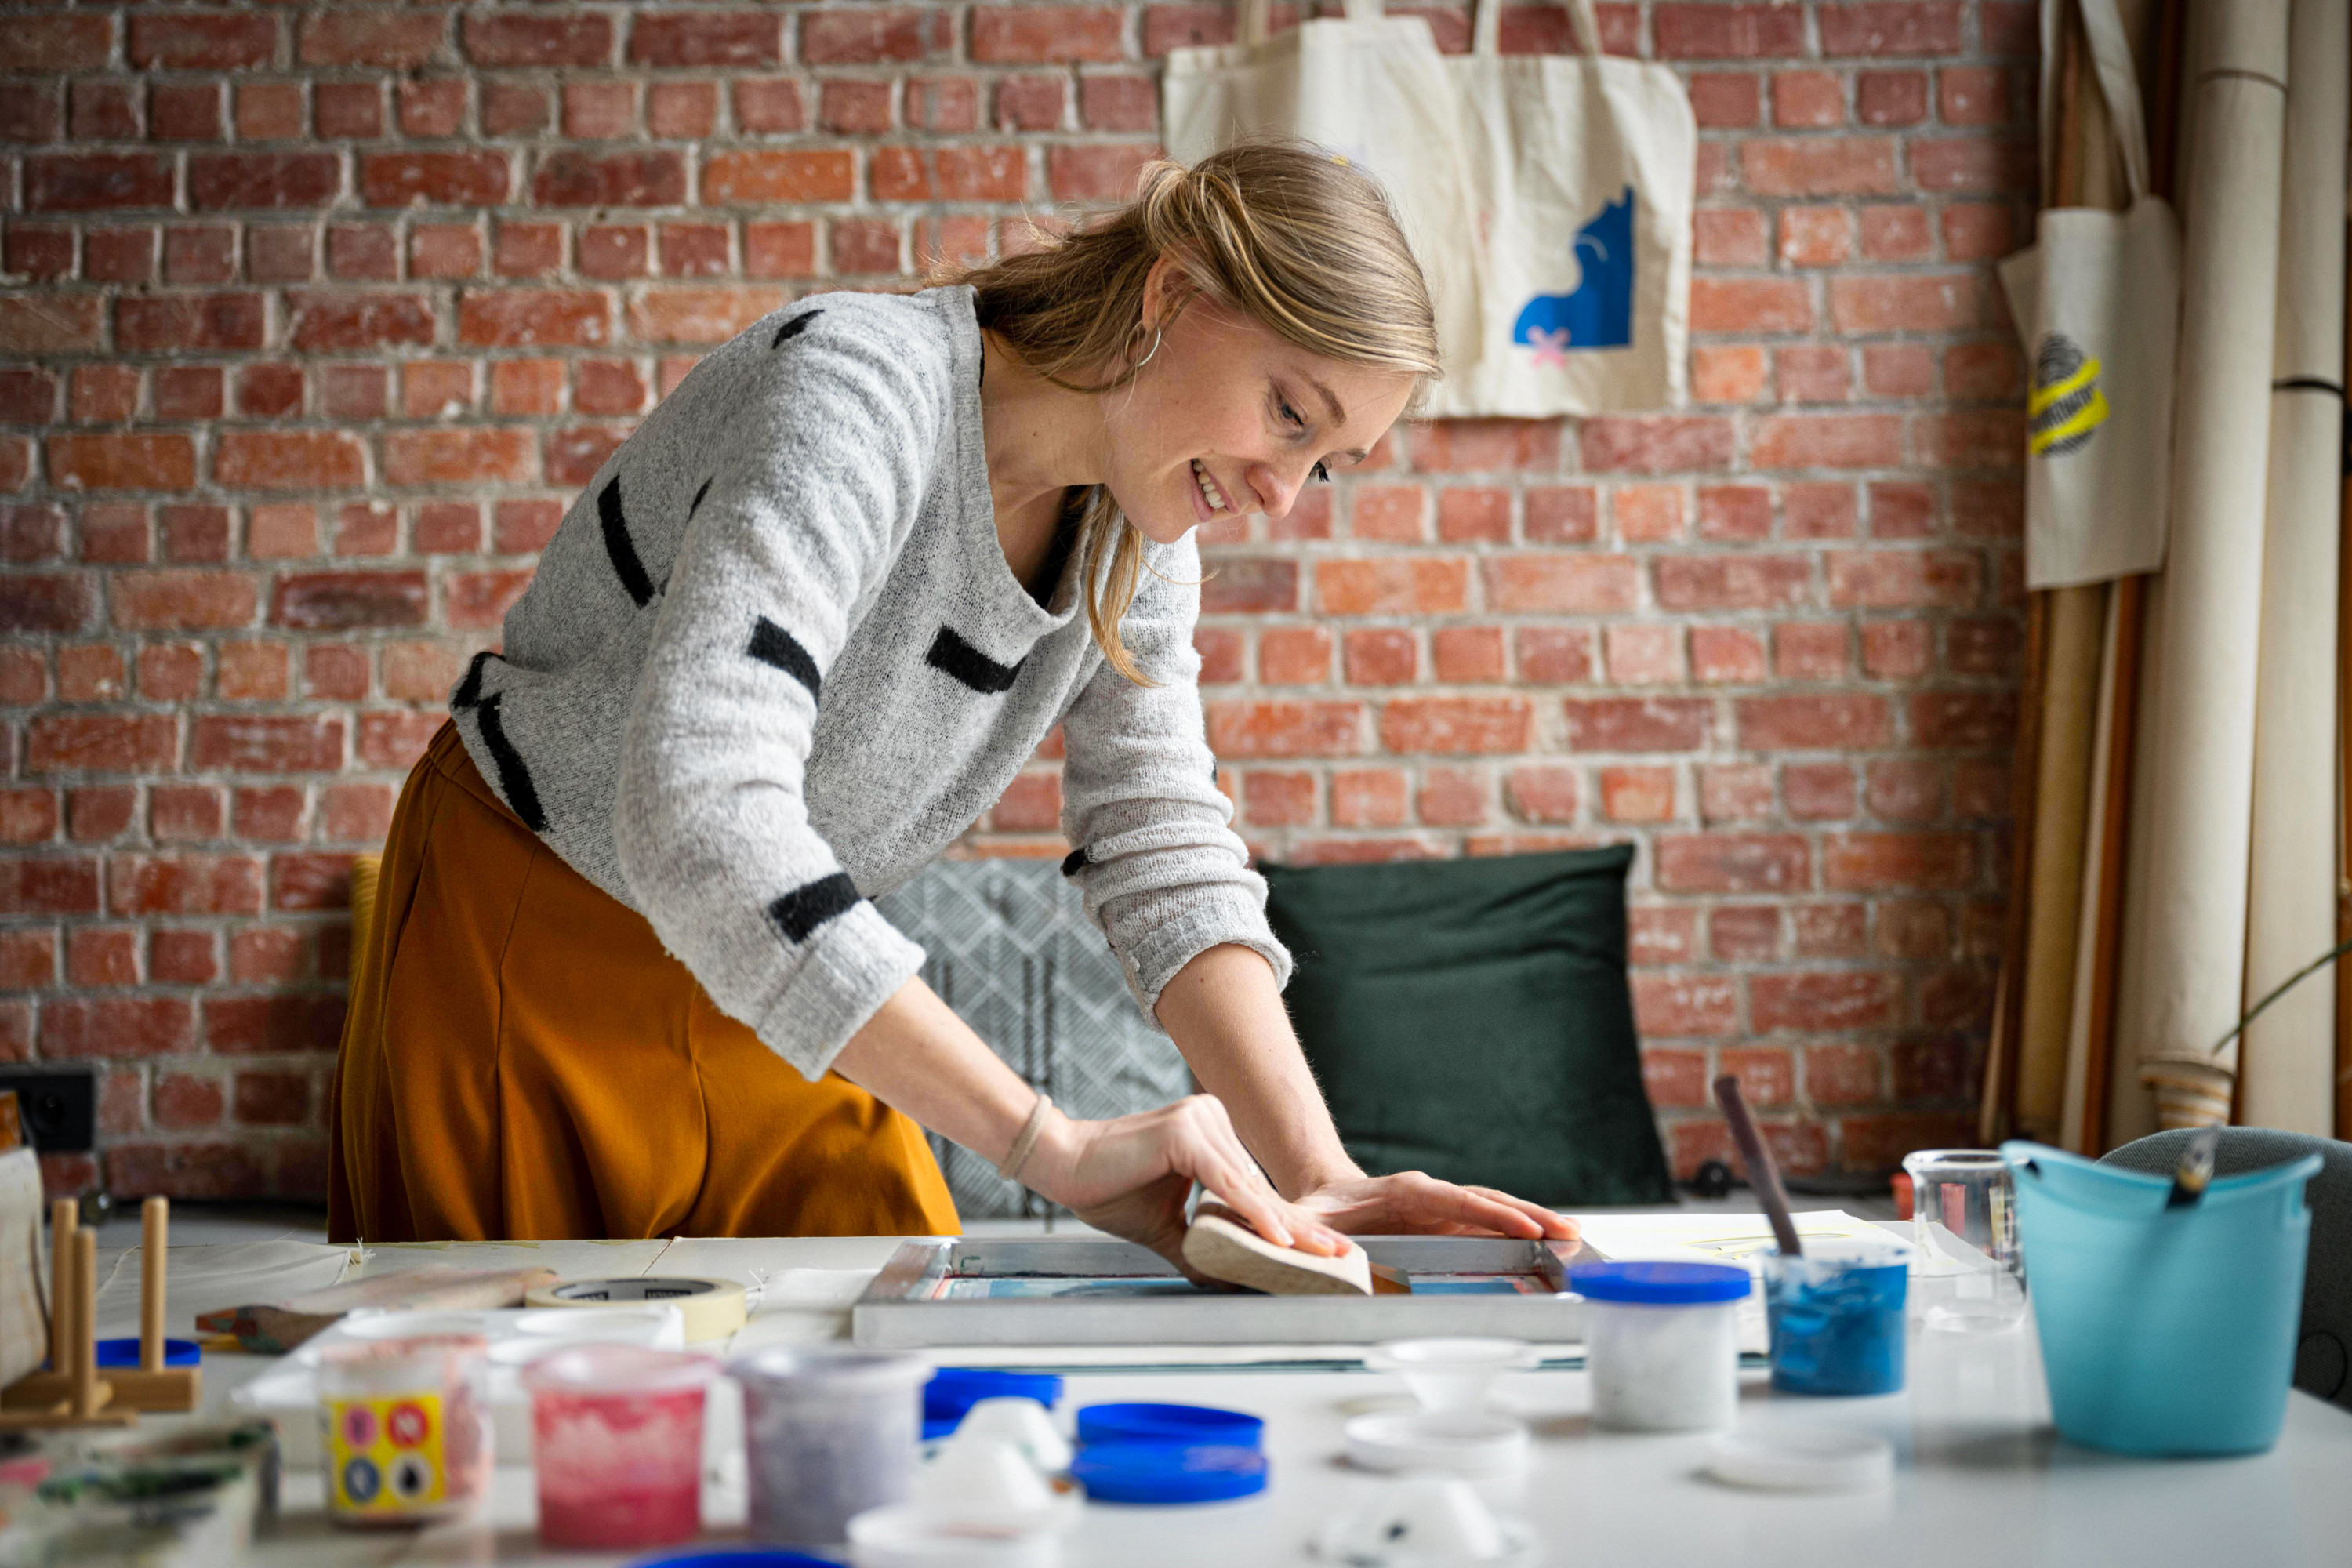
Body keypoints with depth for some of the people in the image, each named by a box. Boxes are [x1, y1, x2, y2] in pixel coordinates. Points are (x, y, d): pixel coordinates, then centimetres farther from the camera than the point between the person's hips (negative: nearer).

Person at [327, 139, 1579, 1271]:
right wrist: (1053, 1149, -46)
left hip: (785, 995, 6)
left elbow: (1164, 852, -9)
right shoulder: (859, 395, -31)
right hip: (532, 940, -6)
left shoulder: (1138, 522, -6)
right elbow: (700, 820, -44)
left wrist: (1315, 1170, -24)